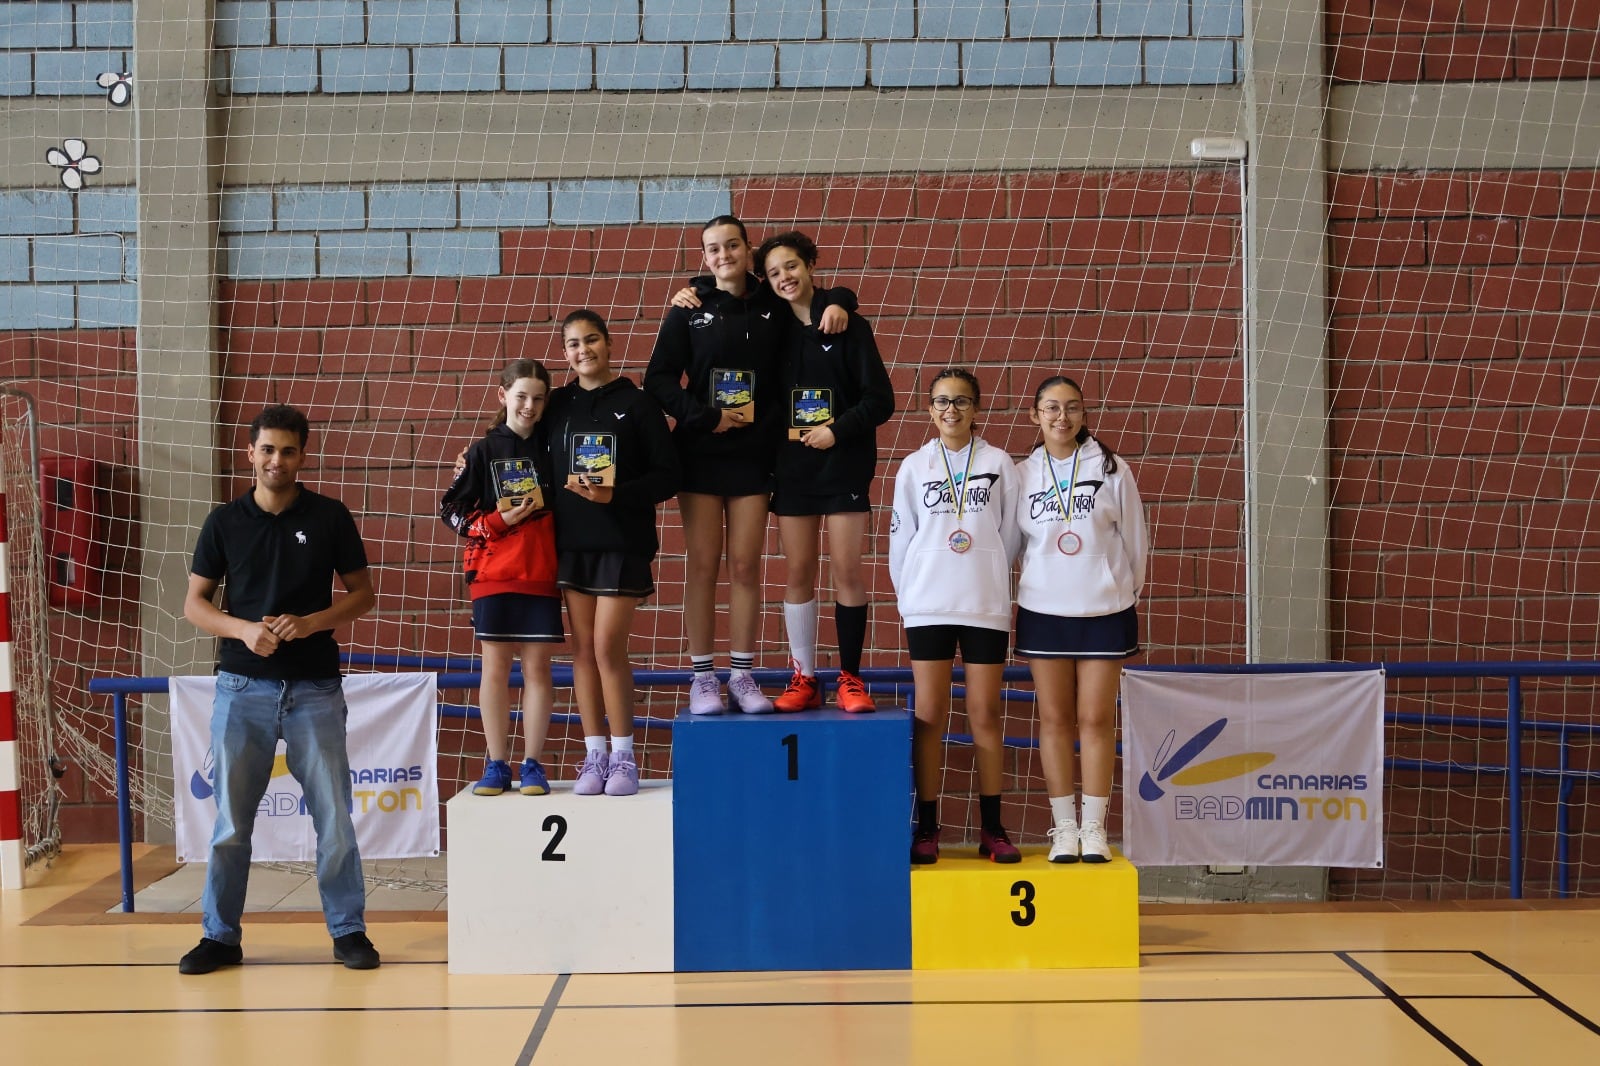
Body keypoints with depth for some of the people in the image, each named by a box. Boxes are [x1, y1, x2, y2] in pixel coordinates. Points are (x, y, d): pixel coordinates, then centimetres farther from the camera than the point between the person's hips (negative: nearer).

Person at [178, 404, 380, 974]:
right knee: (231, 821, 5)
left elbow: (361, 592, 5)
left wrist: (309, 622, -12)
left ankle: (348, 930, 13)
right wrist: (243, 628, -13)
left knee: (334, 816, 1)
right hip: (243, 687, 1)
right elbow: (194, 602, 6)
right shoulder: (225, 521, 4)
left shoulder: (329, 516, 2)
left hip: (314, 687, -1)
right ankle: (220, 936, 16)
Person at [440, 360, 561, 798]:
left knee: (537, 666, 1)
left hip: (541, 575, 1)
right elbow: (450, 509, 2)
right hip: (493, 575, -1)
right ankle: (496, 765, 10)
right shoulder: (484, 452, 3)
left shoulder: (552, 448, 5)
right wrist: (499, 522, -9)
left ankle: (532, 764, 9)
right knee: (495, 667, 3)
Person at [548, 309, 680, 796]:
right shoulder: (557, 405, 9)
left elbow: (667, 476, -5)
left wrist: (616, 495, -17)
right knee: (583, 648, 5)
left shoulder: (636, 404, -2)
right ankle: (594, 756, 12)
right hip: (571, 540, 4)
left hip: (622, 541, -4)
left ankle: (623, 757, 3)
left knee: (608, 647, -8)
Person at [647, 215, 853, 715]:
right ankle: (702, 678, 5)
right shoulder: (689, 309, 0)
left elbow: (816, 294, 21)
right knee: (702, 563, 0)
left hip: (753, 454, 1)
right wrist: (707, 417, -12)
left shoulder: (774, 308, 5)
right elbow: (659, 379, -4)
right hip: (699, 453, -1)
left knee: (746, 565, 2)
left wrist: (836, 304, -2)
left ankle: (742, 675, 10)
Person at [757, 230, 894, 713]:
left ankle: (850, 678, 6)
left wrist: (838, 430, -16)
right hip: (792, 468, 3)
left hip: (845, 467, -3)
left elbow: (881, 399, -3)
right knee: (798, 572, 3)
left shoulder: (850, 327, -2)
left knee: (847, 569, -2)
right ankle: (804, 679, 10)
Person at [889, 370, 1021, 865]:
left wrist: (988, 580, 6)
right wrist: (910, 594, 6)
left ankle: (992, 829, 8)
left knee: (985, 715, 2)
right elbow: (901, 538, 8)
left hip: (986, 605, 0)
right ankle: (926, 829, 4)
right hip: (927, 606, 0)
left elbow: (1011, 533, 6)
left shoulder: (998, 463, 4)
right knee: (928, 716, -1)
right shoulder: (914, 466, 7)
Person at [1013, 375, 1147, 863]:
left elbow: (1134, 538, 5)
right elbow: (1012, 542, 10)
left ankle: (1094, 828, 7)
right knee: (1055, 719, 4)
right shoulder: (1022, 474, 3)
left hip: (1104, 610, -1)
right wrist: (1039, 586, 10)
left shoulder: (1110, 468, -1)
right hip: (1043, 611, 1)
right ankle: (1063, 827, 11)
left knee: (1096, 719, 0)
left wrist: (1126, 590, 11)